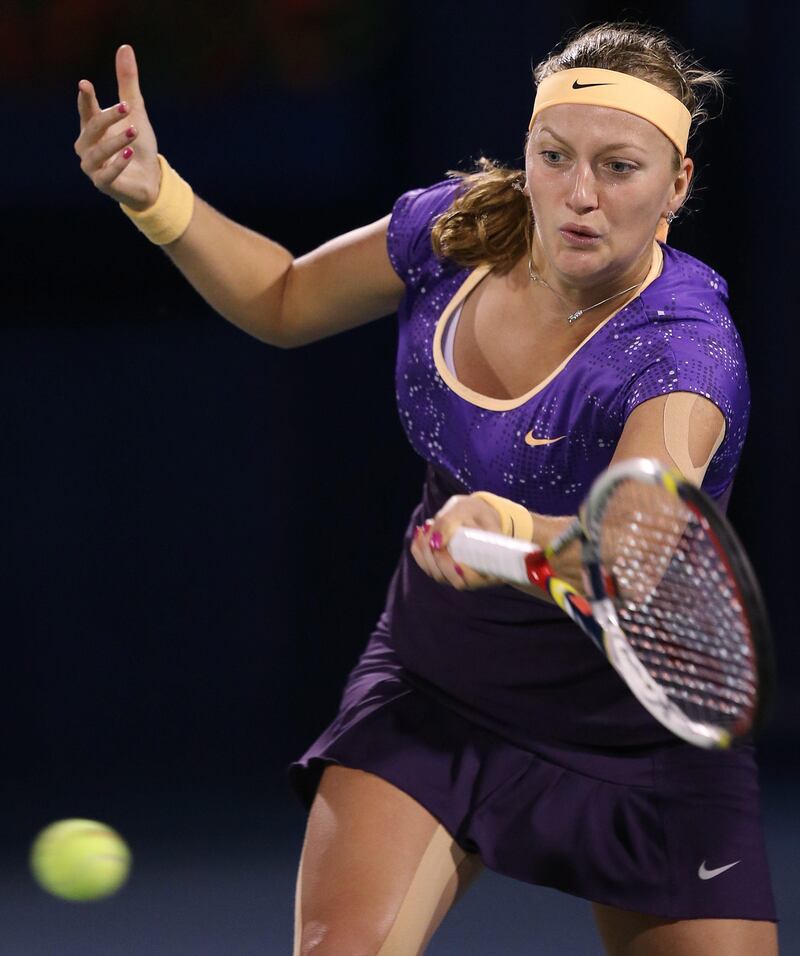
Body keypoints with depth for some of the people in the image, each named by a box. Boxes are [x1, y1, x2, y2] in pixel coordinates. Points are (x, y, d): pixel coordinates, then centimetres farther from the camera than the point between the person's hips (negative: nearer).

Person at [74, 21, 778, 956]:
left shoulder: (684, 353, -28)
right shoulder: (458, 228, -11)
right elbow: (286, 301, 10)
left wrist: (512, 532, -69)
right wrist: (155, 194, -5)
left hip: (637, 729, -3)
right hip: (432, 690, 3)